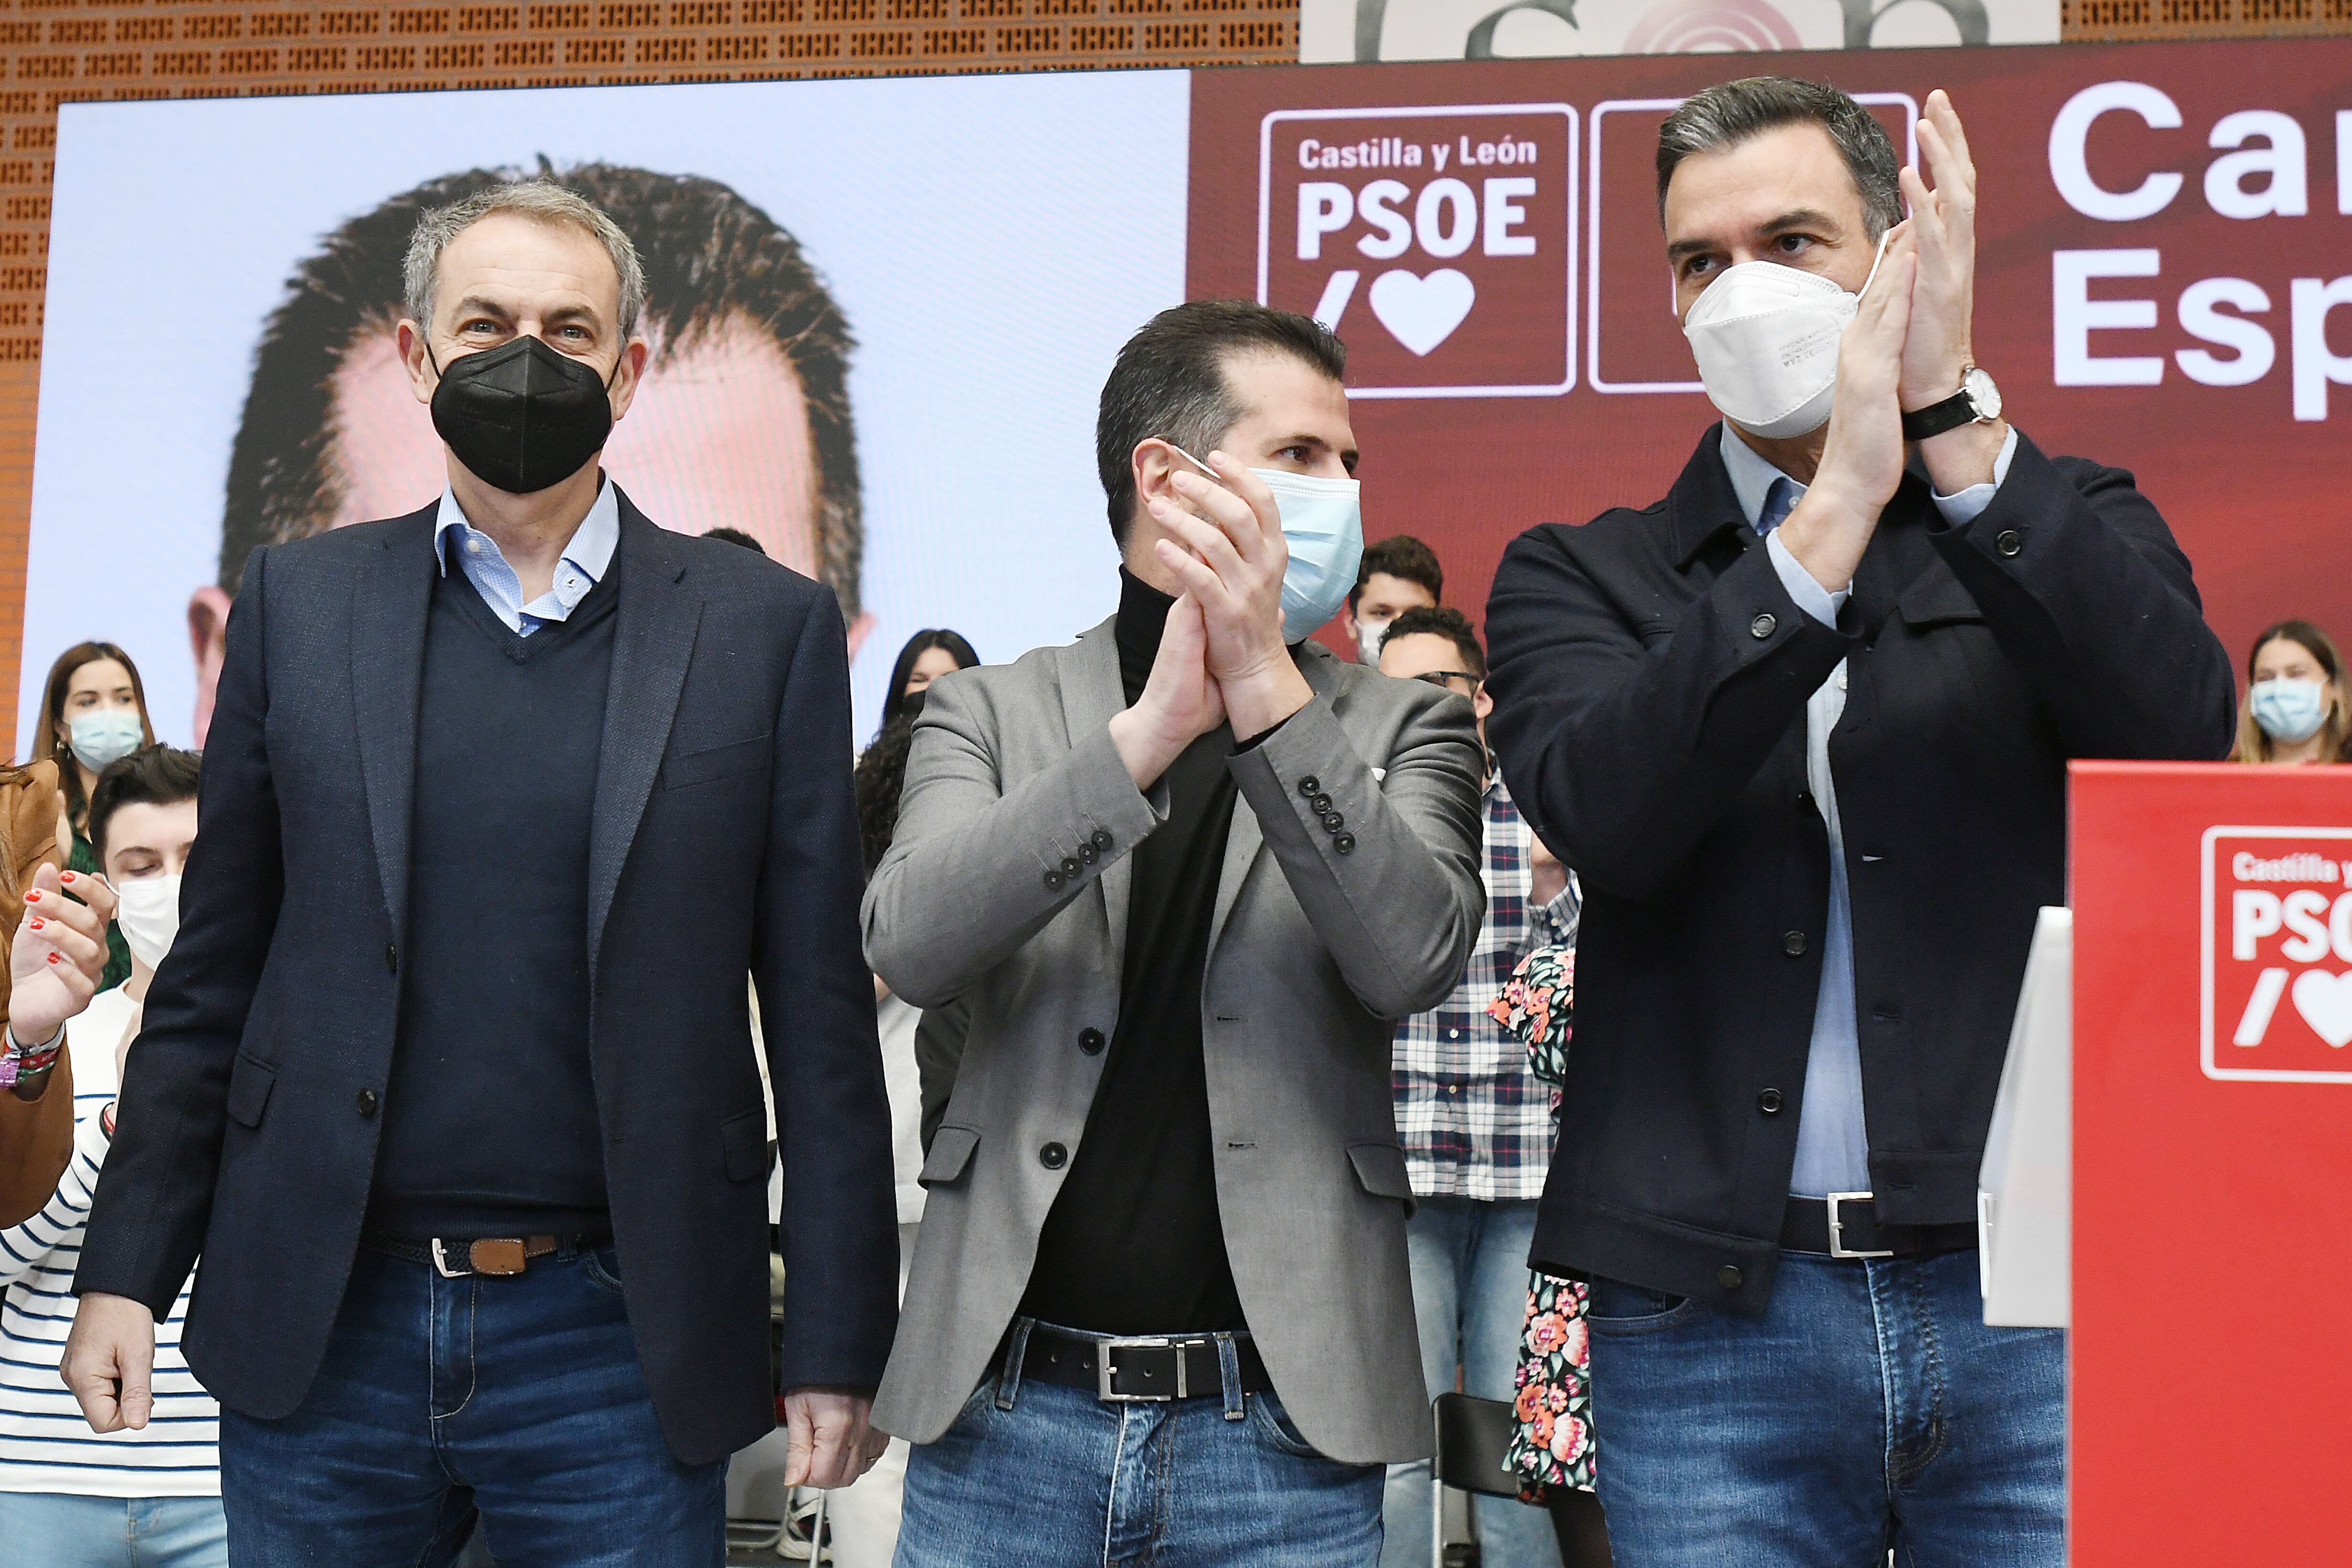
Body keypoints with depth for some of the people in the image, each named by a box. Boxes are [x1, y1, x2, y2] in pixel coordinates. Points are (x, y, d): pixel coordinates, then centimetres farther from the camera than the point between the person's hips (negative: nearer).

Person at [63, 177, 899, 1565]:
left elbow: (820, 1016, -1)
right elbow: (215, 971, 9)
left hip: (617, 1347, -1)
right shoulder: (301, 603, 6)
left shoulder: (768, 627, 0)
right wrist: (128, 1271, 4)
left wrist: (836, 1348, -3)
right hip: (317, 1340, 2)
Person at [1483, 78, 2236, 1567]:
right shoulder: (1580, 577, 8)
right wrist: (1837, 510, -15)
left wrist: (1953, 413, -15)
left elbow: (2183, 730, -10)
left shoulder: (2064, 523, 11)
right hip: (1714, 1314, 0)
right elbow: (1600, 812, -12)